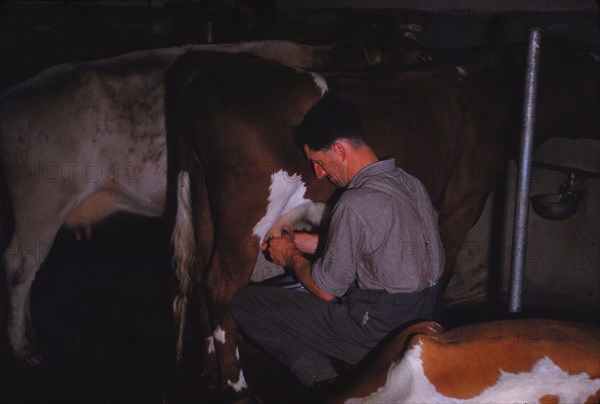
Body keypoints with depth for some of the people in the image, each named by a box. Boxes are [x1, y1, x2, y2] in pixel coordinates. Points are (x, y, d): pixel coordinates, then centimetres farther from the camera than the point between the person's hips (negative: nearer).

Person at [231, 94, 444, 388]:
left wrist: (292, 257, 6)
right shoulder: (411, 184, 3)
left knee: (245, 304, -1)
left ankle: (325, 384, 1)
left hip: (378, 336, -9)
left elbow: (326, 290, -13)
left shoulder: (355, 205, -23)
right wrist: (296, 241, 22)